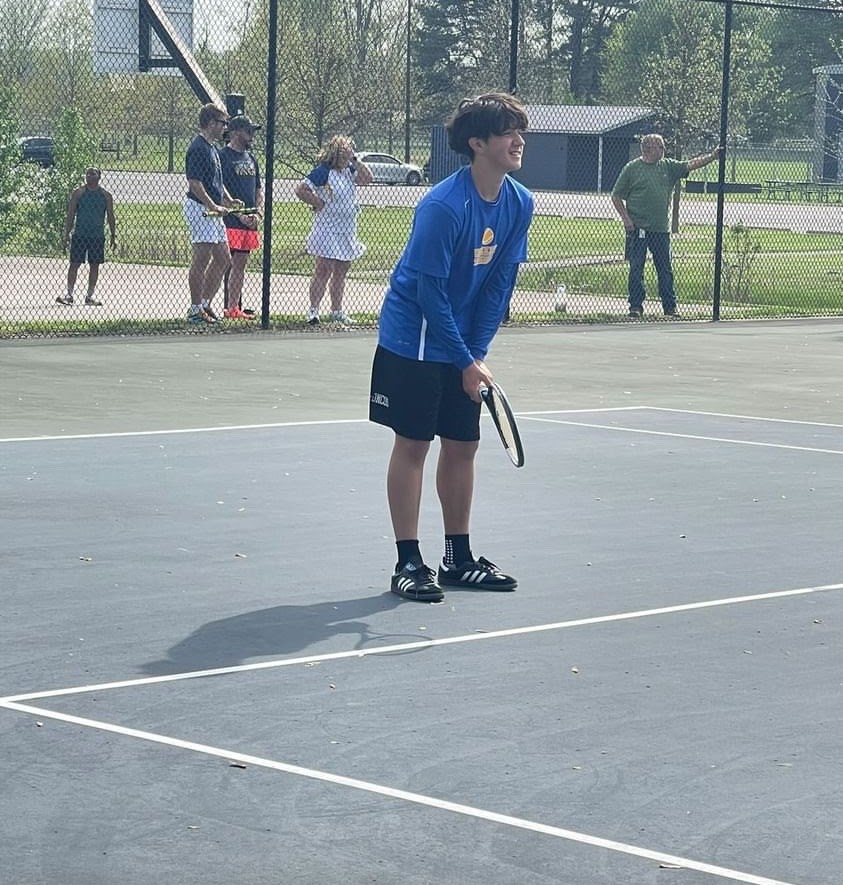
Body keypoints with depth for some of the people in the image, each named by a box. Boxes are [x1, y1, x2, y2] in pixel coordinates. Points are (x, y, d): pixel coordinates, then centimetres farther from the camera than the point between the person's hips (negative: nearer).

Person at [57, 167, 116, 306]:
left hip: (98, 236, 2)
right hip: (79, 236, -2)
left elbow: (110, 217, 11)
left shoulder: (106, 196, 5)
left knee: (94, 266, 5)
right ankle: (69, 294, 1)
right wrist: (66, 235, -4)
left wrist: (113, 236, 6)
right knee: (74, 264, -3)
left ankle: (90, 296, 13)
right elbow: (70, 215, 2)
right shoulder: (78, 193, 1)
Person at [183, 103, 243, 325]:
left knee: (223, 259, 12)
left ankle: (205, 304, 19)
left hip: (213, 212, 11)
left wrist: (229, 201, 12)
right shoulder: (198, 148, -14)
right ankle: (195, 310, -3)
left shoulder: (212, 148, 18)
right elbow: (195, 183, -21)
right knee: (201, 260, -8)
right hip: (200, 208, -11)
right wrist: (214, 206, -25)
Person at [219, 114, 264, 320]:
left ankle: (235, 308, 13)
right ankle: (229, 309, -10)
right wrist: (240, 214, -15)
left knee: (240, 265, 10)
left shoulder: (250, 158, 18)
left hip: (249, 221, 8)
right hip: (231, 221, -8)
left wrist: (257, 212, 5)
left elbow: (259, 189, 22)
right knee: (229, 264, -9)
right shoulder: (223, 156, -7)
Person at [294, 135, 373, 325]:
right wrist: (318, 203, -11)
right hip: (327, 229, -7)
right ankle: (313, 310, -4)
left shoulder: (348, 170, 9)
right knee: (324, 270, -8)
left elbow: (367, 178, 0)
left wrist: (355, 160, -3)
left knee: (341, 271, 12)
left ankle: (337, 311, 20)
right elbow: (300, 189, -17)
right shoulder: (324, 172, -12)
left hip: (347, 230, 7)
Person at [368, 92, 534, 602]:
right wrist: (465, 362, -18)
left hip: (464, 348, 7)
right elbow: (430, 293, -21)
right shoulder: (442, 207, -24)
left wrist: (478, 353, -6)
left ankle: (459, 559, 18)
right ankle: (409, 564, 3)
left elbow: (500, 283, 1)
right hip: (414, 340, -7)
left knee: (463, 445, 9)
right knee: (413, 444, -2)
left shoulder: (520, 203, -3)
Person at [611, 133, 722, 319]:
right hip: (638, 228, -4)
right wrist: (626, 218, -8)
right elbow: (616, 196, 1)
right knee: (636, 269, -1)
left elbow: (691, 164, 6)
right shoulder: (632, 168, -1)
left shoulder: (668, 167, 12)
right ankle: (636, 306, 6)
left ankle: (670, 307, 12)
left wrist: (712, 156, -7)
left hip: (661, 229, 4)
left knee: (665, 270, 6)